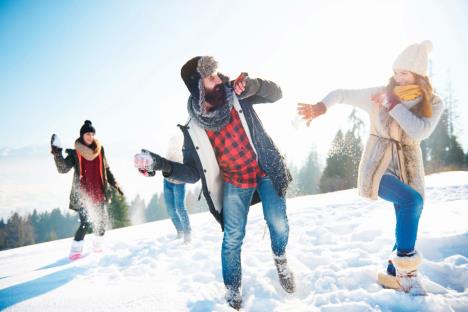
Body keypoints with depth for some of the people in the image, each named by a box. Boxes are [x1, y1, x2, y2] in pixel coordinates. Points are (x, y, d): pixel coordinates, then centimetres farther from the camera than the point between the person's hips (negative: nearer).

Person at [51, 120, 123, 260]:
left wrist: (114, 184, 12)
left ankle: (98, 245, 27)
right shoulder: (75, 153, -3)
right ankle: (75, 250, 2)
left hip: (99, 193, 4)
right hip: (83, 194, -4)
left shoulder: (99, 150, 8)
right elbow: (63, 169, -15)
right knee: (86, 222, -13)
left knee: (102, 221, 6)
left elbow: (106, 170, 16)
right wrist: (57, 153, -26)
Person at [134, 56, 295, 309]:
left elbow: (275, 94, -5)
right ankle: (233, 291, 23)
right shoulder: (193, 130, -14)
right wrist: (161, 164, -27)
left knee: (278, 224, 2)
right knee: (233, 238, -1)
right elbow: (192, 173, -10)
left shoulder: (237, 96, -12)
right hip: (235, 182, -1)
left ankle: (280, 261, 37)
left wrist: (252, 85, -27)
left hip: (266, 171, 1)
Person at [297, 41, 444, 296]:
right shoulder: (380, 94, -5)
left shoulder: (433, 104, -1)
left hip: (407, 169, 4)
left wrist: (394, 104, -20)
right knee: (412, 200, -28)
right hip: (377, 167, -4)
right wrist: (321, 106, -22)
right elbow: (342, 94, -3)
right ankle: (406, 268, -16)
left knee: (408, 224, 5)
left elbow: (421, 131, -20)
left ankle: (394, 274, 26)